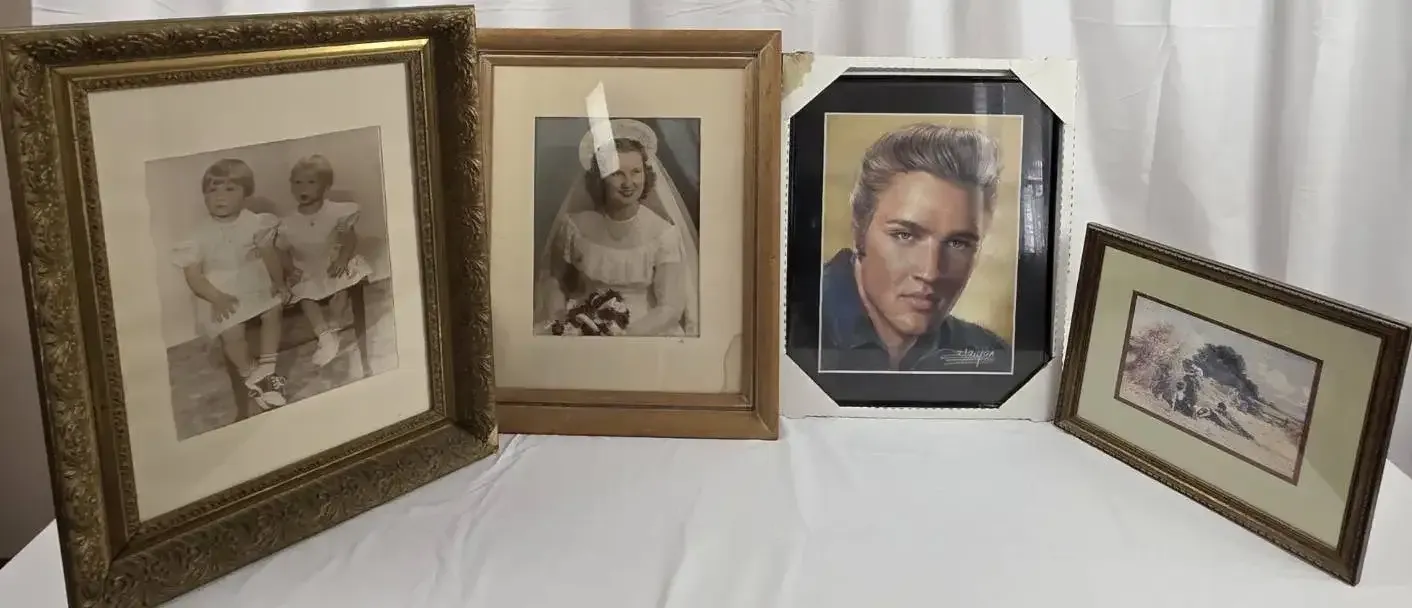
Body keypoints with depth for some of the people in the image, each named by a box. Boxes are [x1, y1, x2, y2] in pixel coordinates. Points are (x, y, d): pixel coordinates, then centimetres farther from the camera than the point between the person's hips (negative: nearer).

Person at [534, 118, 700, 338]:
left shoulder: (664, 232, -9)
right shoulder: (575, 226, -5)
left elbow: (671, 308, -11)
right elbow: (554, 280, 11)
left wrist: (625, 334, -23)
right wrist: (560, 323, -6)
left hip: (647, 331, -2)